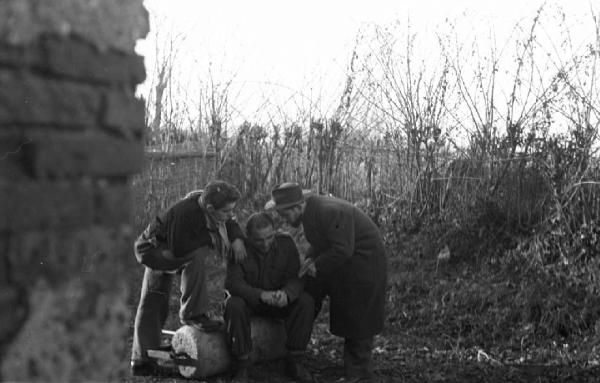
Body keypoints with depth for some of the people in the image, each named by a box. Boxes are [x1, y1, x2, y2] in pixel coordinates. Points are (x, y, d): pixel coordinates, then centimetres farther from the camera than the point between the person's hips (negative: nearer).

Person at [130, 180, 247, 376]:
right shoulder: (184, 214, -38)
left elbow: (231, 225, 4)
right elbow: (180, 250, -35)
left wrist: (237, 239, -17)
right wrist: (209, 238, -28)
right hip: (155, 249, -5)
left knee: (154, 305, 4)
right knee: (196, 258, -31)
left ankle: (142, 360, 6)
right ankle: (192, 314, -21)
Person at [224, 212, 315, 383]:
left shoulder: (286, 243, -10)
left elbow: (295, 278, -13)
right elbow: (233, 282, -25)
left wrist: (286, 293, -39)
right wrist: (260, 295, -43)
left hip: (281, 300, 2)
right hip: (249, 299, -2)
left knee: (306, 302, -24)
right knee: (234, 305, -35)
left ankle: (293, 361, -12)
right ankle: (242, 367, -23)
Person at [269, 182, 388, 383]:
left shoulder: (330, 212, -29)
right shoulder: (310, 210, 1)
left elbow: (342, 250, -31)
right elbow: (320, 242, 13)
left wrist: (317, 265, -21)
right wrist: (311, 259, -4)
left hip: (363, 263, -9)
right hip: (340, 260, 9)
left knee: (356, 319, -1)